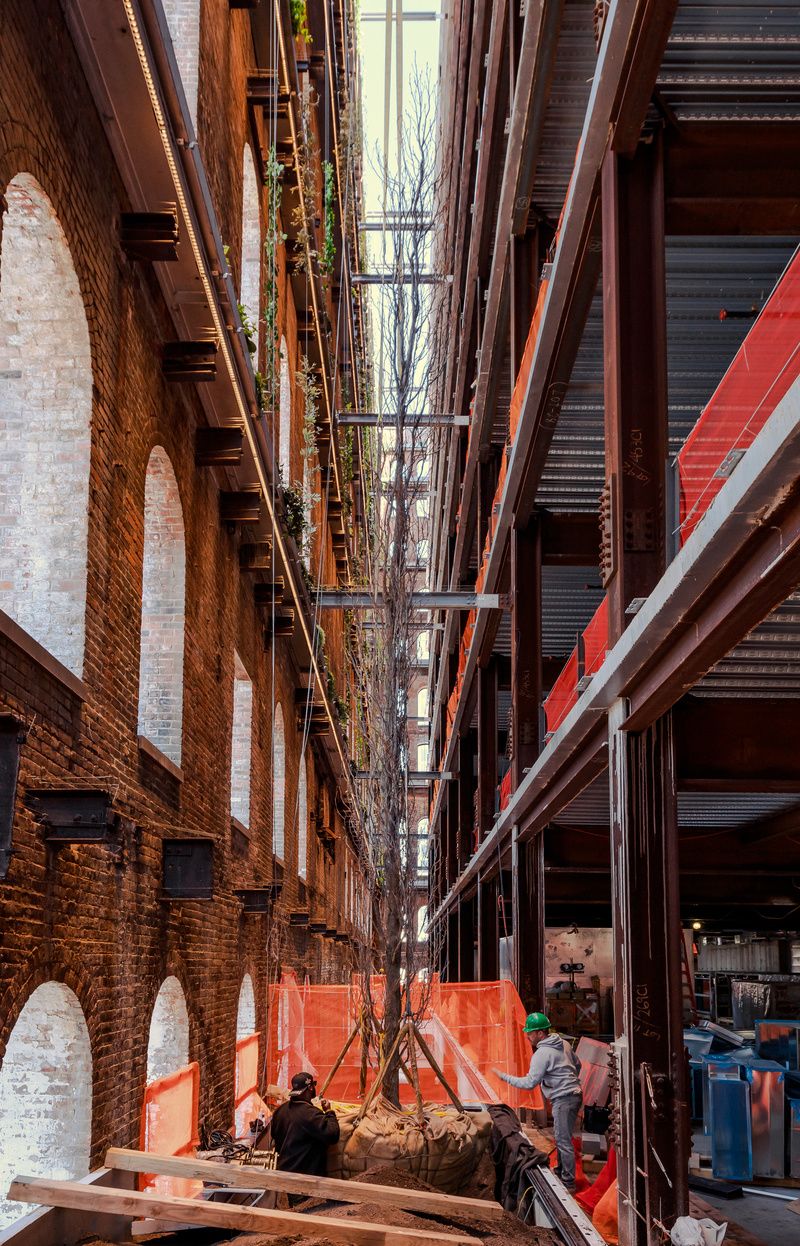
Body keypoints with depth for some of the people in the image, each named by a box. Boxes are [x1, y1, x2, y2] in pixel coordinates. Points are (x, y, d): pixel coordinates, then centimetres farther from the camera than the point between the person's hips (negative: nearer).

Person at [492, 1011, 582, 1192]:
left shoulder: (542, 1054, -18)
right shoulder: (563, 1043, 9)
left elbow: (529, 1083, -19)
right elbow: (577, 1064, 22)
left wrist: (504, 1076, -13)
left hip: (563, 1099, -10)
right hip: (574, 1094, 10)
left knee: (563, 1141, -4)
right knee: (561, 1137, 22)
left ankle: (568, 1182, 0)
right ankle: (561, 1171, 35)